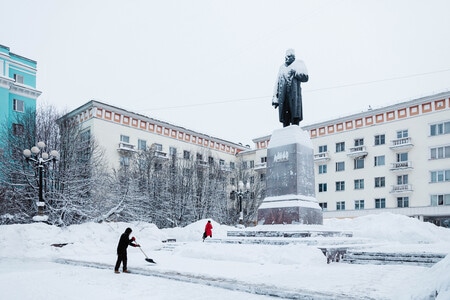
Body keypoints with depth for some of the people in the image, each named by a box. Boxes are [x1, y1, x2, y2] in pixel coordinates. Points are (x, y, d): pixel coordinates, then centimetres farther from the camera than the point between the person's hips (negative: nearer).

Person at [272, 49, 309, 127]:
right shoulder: (282, 67, 25)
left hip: (294, 95, -4)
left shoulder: (298, 64, 13)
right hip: (282, 96, 4)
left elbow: (305, 77, 1)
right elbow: (277, 83, 20)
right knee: (285, 120, 0)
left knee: (295, 118, -11)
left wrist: (294, 72, -7)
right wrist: (275, 97, 12)